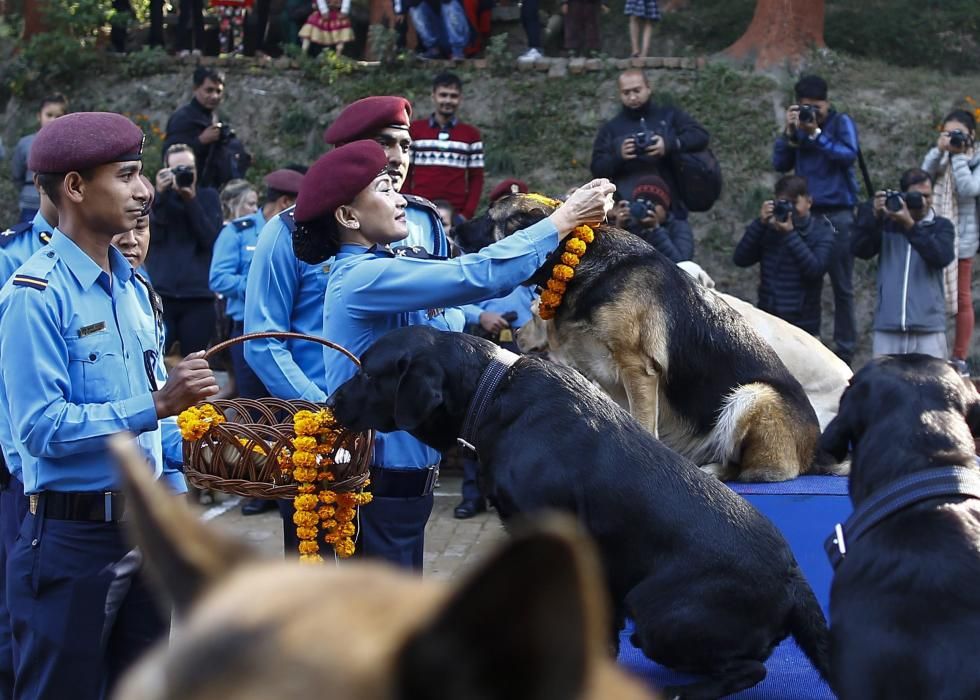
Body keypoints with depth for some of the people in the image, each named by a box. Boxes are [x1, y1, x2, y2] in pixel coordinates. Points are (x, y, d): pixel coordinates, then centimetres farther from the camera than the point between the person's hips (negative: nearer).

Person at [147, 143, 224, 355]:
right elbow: (153, 235, -4)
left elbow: (210, 239, -2)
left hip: (199, 297, 0)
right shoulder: (157, 197, 12)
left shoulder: (208, 197, 12)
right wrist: (160, 195, -11)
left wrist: (191, 200, -10)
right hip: (160, 294, 0)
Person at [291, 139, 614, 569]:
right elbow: (476, 276, -25)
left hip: (400, 473, 10)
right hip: (380, 484, -10)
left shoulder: (374, 271, 13)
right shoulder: (365, 277, -19)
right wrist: (563, 220, -16)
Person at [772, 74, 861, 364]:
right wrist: (790, 132, -7)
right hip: (806, 213, 4)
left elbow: (849, 154, -16)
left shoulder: (841, 123, 1)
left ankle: (845, 348, 4)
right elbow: (780, 164, 5)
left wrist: (816, 133, -18)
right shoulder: (798, 126, 11)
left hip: (838, 214, -4)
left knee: (842, 284, 0)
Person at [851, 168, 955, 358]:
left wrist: (910, 225, -19)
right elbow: (859, 249, -1)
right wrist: (874, 216, -13)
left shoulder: (941, 226, 8)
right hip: (887, 325, 1)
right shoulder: (886, 224, 11)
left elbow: (942, 257, -11)